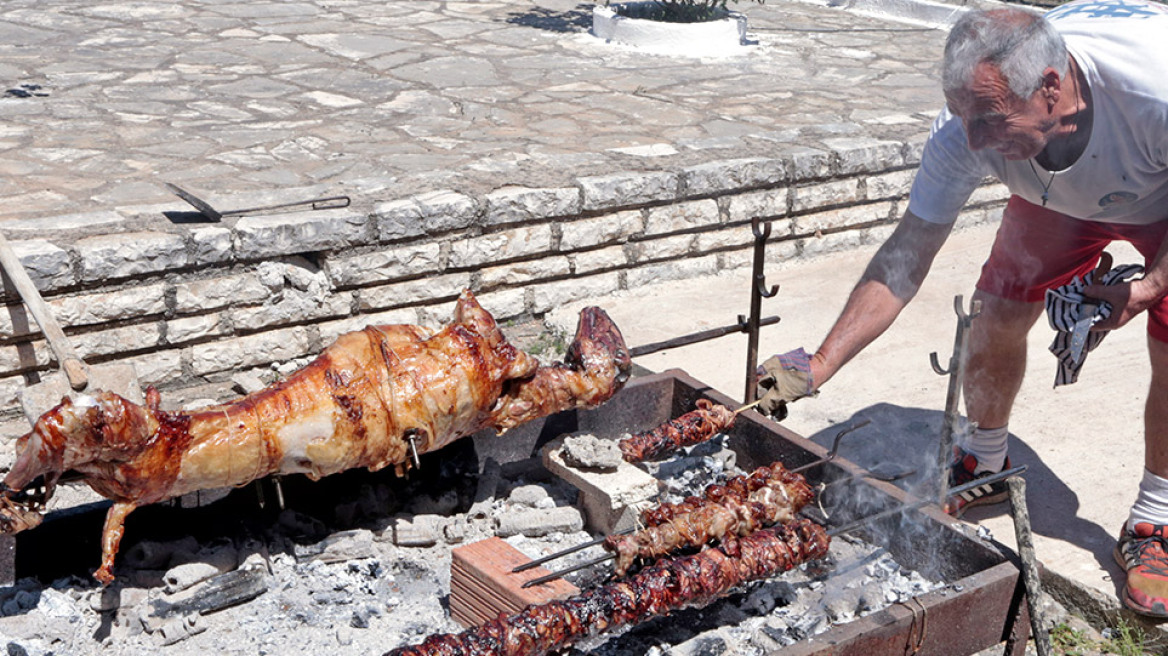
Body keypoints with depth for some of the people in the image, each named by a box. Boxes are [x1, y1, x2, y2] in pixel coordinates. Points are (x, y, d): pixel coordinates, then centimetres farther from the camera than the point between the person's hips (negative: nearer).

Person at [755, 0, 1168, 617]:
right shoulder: (965, 131, -34)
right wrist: (820, 363, -34)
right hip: (1060, 195, 3)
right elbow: (904, 259, -28)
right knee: (997, 316, -7)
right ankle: (983, 469, 21)